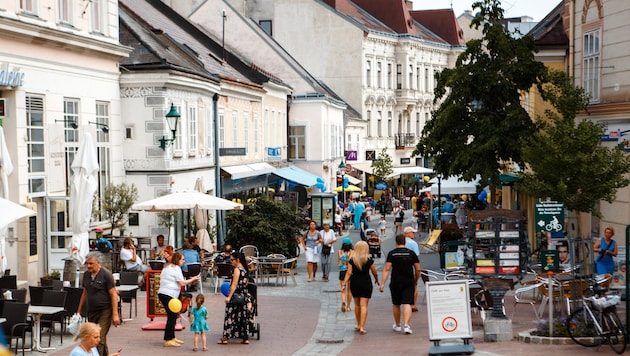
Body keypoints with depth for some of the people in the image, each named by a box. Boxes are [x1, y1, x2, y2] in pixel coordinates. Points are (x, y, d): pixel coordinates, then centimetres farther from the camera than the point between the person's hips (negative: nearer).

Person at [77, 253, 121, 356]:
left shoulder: (106, 274, -10)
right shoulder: (86, 274, 9)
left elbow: (113, 294, -11)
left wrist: (115, 314, -16)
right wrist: (79, 311, 19)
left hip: (104, 312, -7)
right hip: (91, 312, 7)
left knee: (99, 340, -14)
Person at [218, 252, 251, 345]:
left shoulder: (237, 269, -13)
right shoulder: (245, 270, 12)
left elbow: (234, 284, -19)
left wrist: (229, 296, -21)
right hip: (244, 295, 8)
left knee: (230, 316, -2)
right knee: (243, 317, 10)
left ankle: (225, 338, 0)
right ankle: (245, 338, 11)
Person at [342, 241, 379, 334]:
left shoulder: (352, 260, -2)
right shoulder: (369, 260, -4)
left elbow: (349, 273, -6)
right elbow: (375, 272, 4)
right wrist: (377, 280, 23)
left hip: (354, 284, 2)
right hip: (366, 284, -2)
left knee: (357, 305, 17)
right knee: (364, 305, -2)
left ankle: (358, 325, 29)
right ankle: (362, 327, -10)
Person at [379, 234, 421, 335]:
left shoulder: (392, 253, -2)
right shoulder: (411, 253, 3)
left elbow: (387, 269, -9)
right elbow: (418, 270, 4)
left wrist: (382, 283, -9)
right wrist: (415, 281, 20)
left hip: (395, 283, 0)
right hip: (409, 282, 0)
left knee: (396, 305, 15)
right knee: (407, 304, -5)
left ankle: (397, 325, 29)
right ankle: (406, 325, -22)